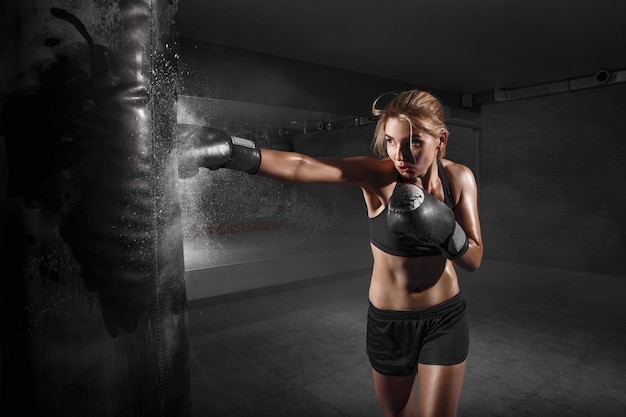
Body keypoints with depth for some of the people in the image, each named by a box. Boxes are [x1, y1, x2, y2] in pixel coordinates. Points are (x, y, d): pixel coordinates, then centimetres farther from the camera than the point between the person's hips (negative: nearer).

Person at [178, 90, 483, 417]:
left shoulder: (459, 178, -11)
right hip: (388, 322, 0)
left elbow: (473, 260, -8)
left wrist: (443, 229, -28)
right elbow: (301, 167, -37)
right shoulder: (377, 175, -21)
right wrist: (231, 150, -52)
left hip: (444, 320, 1)